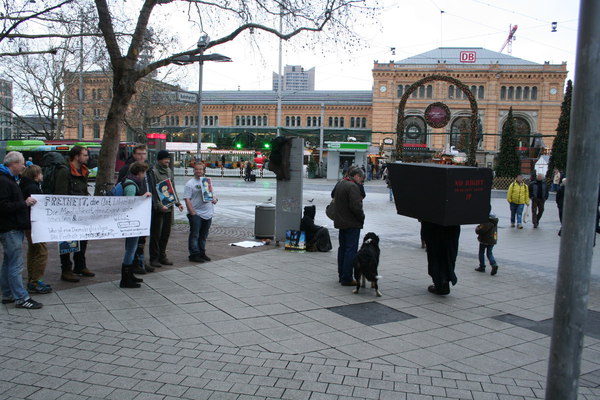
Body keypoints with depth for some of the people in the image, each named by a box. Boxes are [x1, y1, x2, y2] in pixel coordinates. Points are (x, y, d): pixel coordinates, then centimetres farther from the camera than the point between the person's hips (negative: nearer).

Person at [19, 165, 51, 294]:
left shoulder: (25, 186, 13)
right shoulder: (33, 188, -18)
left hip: (28, 224, 11)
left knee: (32, 251, 17)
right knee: (42, 251, -7)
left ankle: (31, 281, 24)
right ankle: (35, 283, -6)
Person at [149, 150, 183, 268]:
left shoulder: (169, 171, 13)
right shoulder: (154, 172, -10)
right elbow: (153, 191, -14)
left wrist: (177, 203, 11)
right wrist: (159, 206, -20)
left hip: (169, 207, 7)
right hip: (158, 209, -7)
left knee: (166, 233, 11)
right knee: (156, 234, 0)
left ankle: (162, 256, 21)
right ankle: (154, 258, 9)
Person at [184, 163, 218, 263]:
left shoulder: (207, 181, 15)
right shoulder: (190, 183, -5)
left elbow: (212, 194, 24)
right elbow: (187, 199, -11)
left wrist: (214, 199, 1)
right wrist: (192, 212, -18)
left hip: (208, 213, 6)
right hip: (196, 214, -6)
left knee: (204, 235, 14)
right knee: (194, 235, -2)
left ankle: (202, 253, 25)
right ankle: (194, 254, 4)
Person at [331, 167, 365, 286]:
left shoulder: (340, 183, 10)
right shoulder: (353, 186, -18)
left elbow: (333, 195, 30)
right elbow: (355, 206, -23)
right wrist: (362, 217, -9)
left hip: (341, 222, 9)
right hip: (352, 224, -9)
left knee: (342, 248, 16)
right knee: (351, 250, -5)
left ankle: (341, 275, 24)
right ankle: (347, 278, -3)